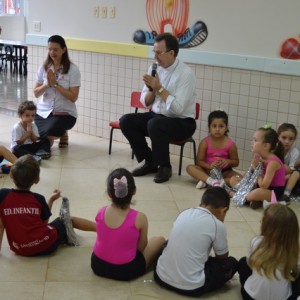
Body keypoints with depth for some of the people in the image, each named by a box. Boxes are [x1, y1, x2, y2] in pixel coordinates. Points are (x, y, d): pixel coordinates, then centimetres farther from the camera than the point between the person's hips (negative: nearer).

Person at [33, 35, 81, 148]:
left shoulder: (72, 69, -9)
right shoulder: (44, 67, 3)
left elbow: (73, 97, -14)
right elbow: (36, 93, 4)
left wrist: (55, 84, -19)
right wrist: (47, 84, -15)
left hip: (64, 113, -3)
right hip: (43, 111, 3)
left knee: (48, 131, -30)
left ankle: (62, 133, 9)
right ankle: (50, 136, 20)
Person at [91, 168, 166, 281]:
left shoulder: (101, 212, -12)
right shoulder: (139, 218, -22)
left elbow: (105, 237, 4)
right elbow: (141, 247, -7)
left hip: (98, 265, 3)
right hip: (126, 270, -3)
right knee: (160, 240, 16)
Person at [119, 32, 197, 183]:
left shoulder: (186, 73, -17)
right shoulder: (154, 69, 2)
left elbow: (178, 108, -25)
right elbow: (145, 102, 7)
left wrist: (159, 88, -22)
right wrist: (152, 89, -14)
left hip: (182, 122, -7)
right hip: (156, 116, 7)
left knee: (154, 124, -35)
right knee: (126, 121, -11)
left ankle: (164, 166, -11)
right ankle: (149, 161, 3)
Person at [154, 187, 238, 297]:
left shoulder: (184, 213, 7)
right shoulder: (217, 225, -9)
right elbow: (223, 257, 8)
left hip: (161, 276, 6)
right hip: (190, 286, -5)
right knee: (232, 263, 15)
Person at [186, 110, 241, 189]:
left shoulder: (230, 144, -7)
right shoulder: (205, 142, -7)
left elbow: (236, 162, 4)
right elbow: (199, 161, -7)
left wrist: (228, 162, -19)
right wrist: (209, 166, -27)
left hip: (224, 172, 0)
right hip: (207, 170, 0)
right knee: (190, 167, -24)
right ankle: (210, 180, -43)